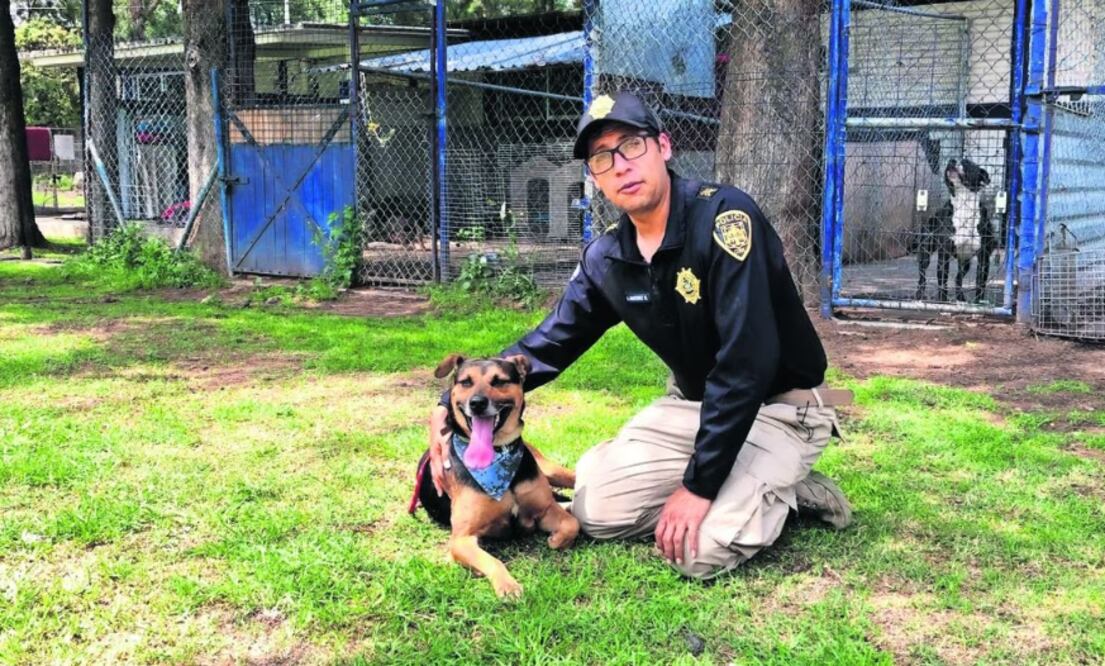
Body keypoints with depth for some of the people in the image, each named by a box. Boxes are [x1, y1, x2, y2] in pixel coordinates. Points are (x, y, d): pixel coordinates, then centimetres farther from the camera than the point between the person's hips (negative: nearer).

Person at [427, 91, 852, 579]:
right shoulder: (605, 260, -5)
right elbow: (546, 346, 4)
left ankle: (781, 492, 5)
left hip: (779, 408, -7)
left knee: (701, 551, -25)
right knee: (596, 510, -3)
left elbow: (747, 361, -31)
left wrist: (698, 484, -29)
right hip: (692, 403, 7)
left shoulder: (723, 217, -26)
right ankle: (739, 489, 11)